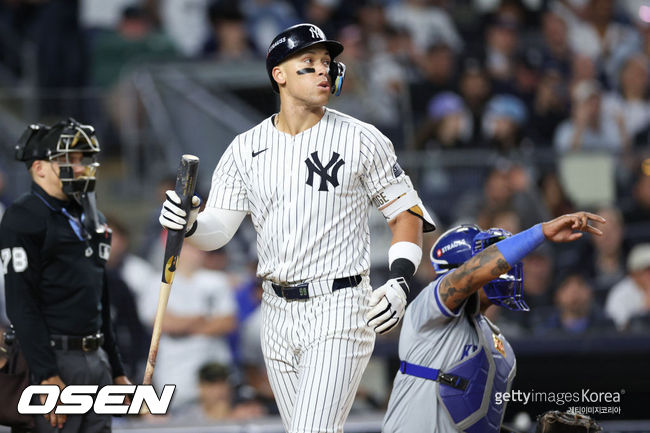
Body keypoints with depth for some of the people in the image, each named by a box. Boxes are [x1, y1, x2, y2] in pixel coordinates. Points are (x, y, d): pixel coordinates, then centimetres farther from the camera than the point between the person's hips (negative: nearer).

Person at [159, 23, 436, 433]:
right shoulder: (246, 149, 6)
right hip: (278, 313, 4)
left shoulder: (362, 140, -2)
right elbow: (218, 228, 3)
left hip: (339, 310, -4)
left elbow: (406, 212, 4)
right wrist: (189, 224, -21)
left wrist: (400, 283, -10)